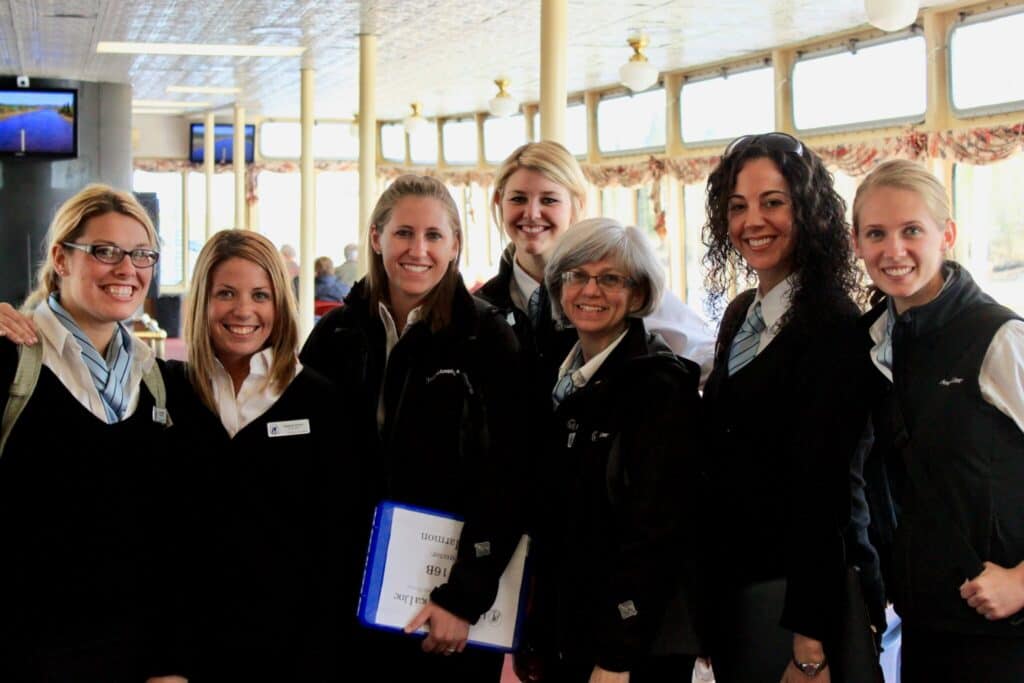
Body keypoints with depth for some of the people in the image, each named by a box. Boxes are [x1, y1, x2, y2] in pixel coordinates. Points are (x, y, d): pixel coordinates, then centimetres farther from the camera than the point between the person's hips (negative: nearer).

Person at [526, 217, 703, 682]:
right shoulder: (563, 381, 9)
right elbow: (548, 521, 12)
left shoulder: (661, 385, -12)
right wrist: (529, 640, 9)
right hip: (563, 638, 6)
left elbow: (655, 530, -17)